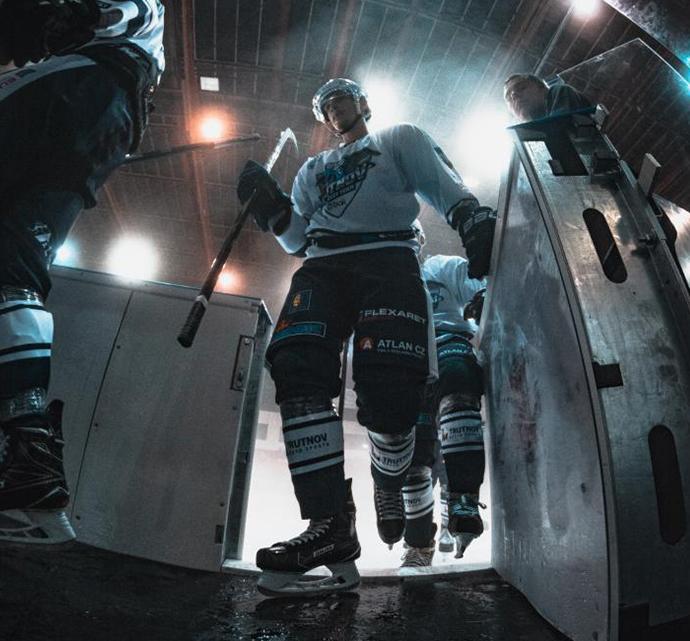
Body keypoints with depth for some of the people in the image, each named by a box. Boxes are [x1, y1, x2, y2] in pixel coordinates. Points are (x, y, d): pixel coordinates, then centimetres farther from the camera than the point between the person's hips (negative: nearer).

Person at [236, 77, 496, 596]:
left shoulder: (400, 139, 27)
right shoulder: (313, 169, 38)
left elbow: (442, 186, 9)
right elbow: (297, 238, 26)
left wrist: (475, 219, -12)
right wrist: (270, 207, 8)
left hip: (387, 256, -3)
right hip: (323, 265, 4)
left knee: (389, 384, -25)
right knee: (296, 363, -27)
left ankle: (389, 490, 6)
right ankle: (331, 525, -29)